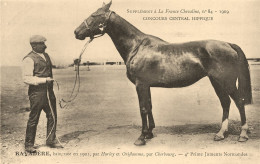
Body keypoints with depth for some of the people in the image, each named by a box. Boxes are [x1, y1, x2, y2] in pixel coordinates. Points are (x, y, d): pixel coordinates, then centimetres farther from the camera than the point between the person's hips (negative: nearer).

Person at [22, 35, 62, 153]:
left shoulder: (45, 55, 14)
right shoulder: (29, 59, -12)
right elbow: (27, 79, -17)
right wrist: (44, 80, -23)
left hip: (49, 91, 8)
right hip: (37, 92, -8)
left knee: (52, 116, 10)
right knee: (33, 119, 1)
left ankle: (51, 140, 25)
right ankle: (29, 144, 15)